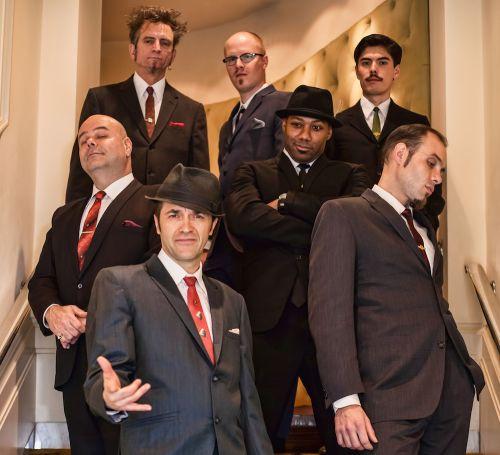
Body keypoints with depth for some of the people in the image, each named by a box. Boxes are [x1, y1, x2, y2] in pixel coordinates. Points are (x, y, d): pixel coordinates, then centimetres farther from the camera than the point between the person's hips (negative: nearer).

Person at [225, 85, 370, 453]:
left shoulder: (350, 175, 13)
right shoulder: (254, 172, 13)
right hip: (270, 320, 0)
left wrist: (288, 201, -7)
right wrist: (321, 233, -9)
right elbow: (242, 216, -10)